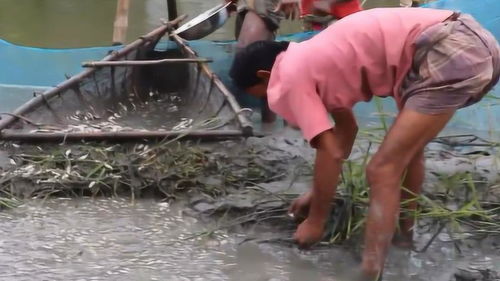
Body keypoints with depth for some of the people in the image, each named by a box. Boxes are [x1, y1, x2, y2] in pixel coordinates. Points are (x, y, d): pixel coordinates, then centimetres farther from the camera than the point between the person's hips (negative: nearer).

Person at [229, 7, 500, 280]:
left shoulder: (289, 78, -1)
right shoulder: (308, 61, 25)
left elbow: (331, 153, 0)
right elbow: (346, 128, 36)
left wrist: (315, 221, 11)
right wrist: (318, 193, 41)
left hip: (448, 54, -10)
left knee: (384, 171, -7)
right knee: (406, 147, 30)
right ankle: (404, 230, 44)